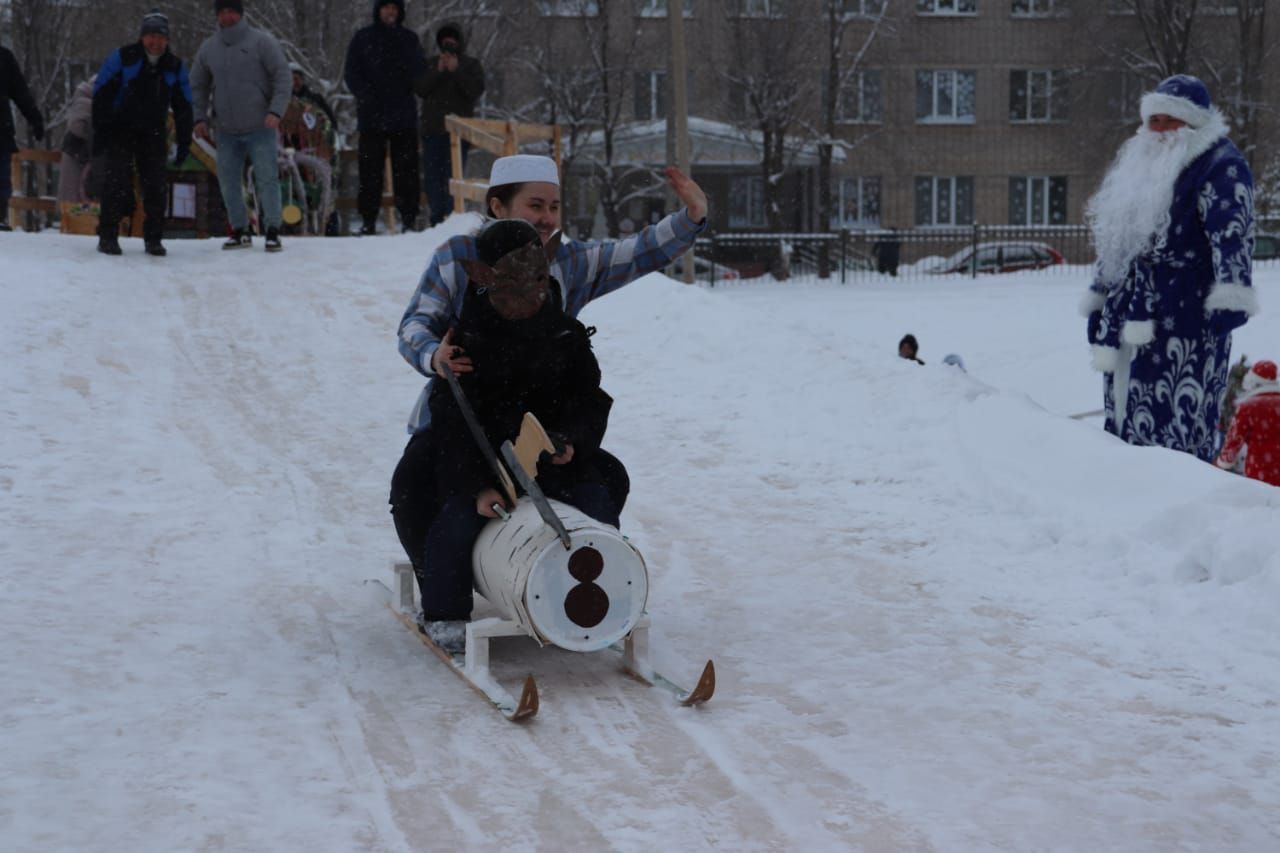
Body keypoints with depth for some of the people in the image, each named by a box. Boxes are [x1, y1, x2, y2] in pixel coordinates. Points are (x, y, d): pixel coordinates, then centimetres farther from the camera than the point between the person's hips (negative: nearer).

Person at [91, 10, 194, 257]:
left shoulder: (175, 67, 4)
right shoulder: (122, 58, -7)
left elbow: (183, 107, 11)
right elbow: (101, 94, -4)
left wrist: (184, 142, 6)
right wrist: (99, 132, -9)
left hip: (153, 135, 3)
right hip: (119, 132, -3)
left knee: (156, 186, -1)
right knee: (116, 183, -10)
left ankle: (153, 238, 9)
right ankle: (107, 235, -3)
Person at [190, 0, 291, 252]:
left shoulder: (262, 42, -5)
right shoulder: (209, 48, 7)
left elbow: (283, 78, -7)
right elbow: (198, 86, 16)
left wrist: (276, 111, -19)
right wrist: (200, 118, 5)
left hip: (260, 128, -4)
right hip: (226, 130, 4)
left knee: (267, 179, -7)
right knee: (228, 181, 5)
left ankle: (273, 231, -2)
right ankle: (240, 231, 16)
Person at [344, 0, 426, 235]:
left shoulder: (409, 38, 12)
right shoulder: (362, 39, 7)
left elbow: (420, 74, 8)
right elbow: (352, 74, 3)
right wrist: (367, 96, -12)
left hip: (404, 116, 1)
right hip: (371, 116, -1)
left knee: (406, 170, -1)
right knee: (370, 171, 0)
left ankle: (409, 218, 2)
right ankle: (368, 220, 3)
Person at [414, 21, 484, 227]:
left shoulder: (471, 65, 9)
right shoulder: (431, 63, 16)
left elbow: (476, 90, -7)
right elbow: (419, 88, 1)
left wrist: (456, 71, -15)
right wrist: (438, 71, -11)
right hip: (432, 129, 3)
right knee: (431, 177, 1)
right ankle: (437, 216, 7)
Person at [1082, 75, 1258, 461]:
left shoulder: (1219, 166, -4)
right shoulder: (1140, 166, 23)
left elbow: (1232, 233, -18)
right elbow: (1113, 243, 30)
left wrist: (1230, 295, -30)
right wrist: (1099, 302, 30)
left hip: (1184, 323, -9)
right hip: (1131, 320, 9)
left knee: (1178, 429, -16)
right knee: (1124, 425, 10)